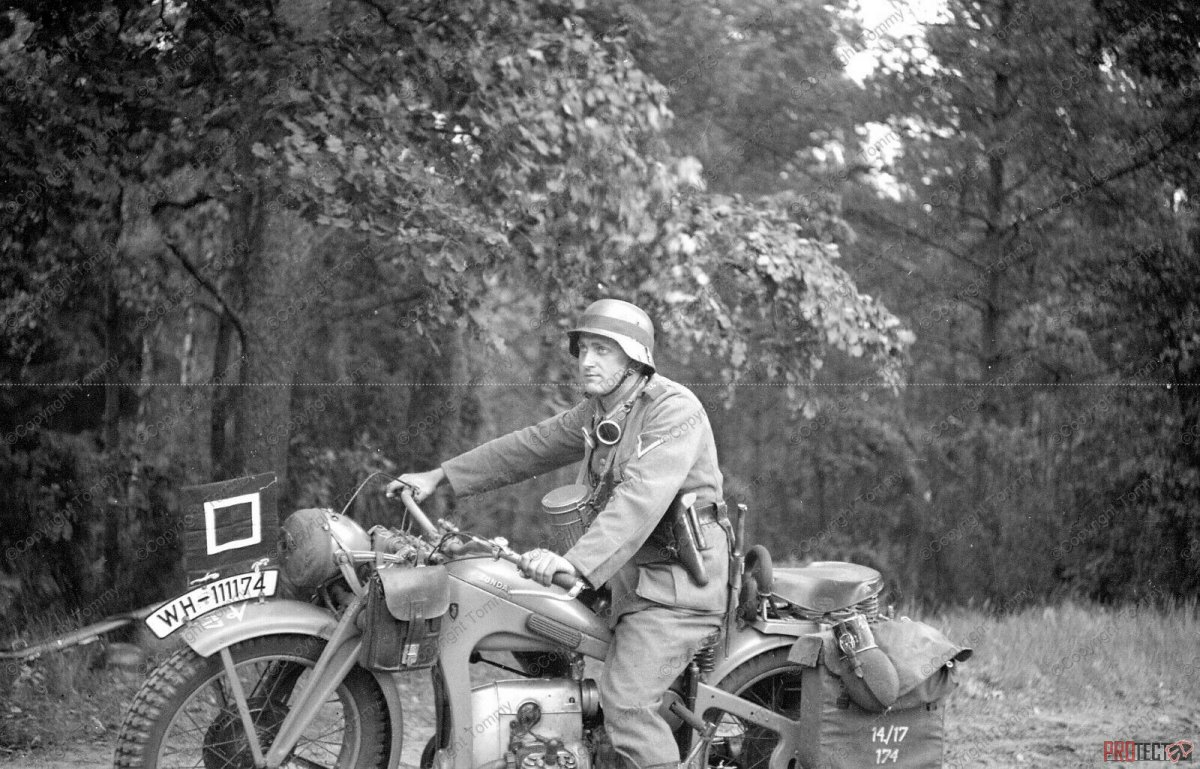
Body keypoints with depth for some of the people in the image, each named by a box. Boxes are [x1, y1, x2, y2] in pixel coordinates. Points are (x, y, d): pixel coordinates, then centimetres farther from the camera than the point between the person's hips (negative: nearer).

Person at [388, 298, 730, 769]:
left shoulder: (673, 409, -17)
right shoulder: (597, 412, 13)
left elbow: (641, 498, -29)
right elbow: (530, 446, 21)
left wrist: (575, 562, -39)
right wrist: (440, 476, 16)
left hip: (676, 578, -10)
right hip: (632, 573, 10)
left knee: (626, 702, -21)